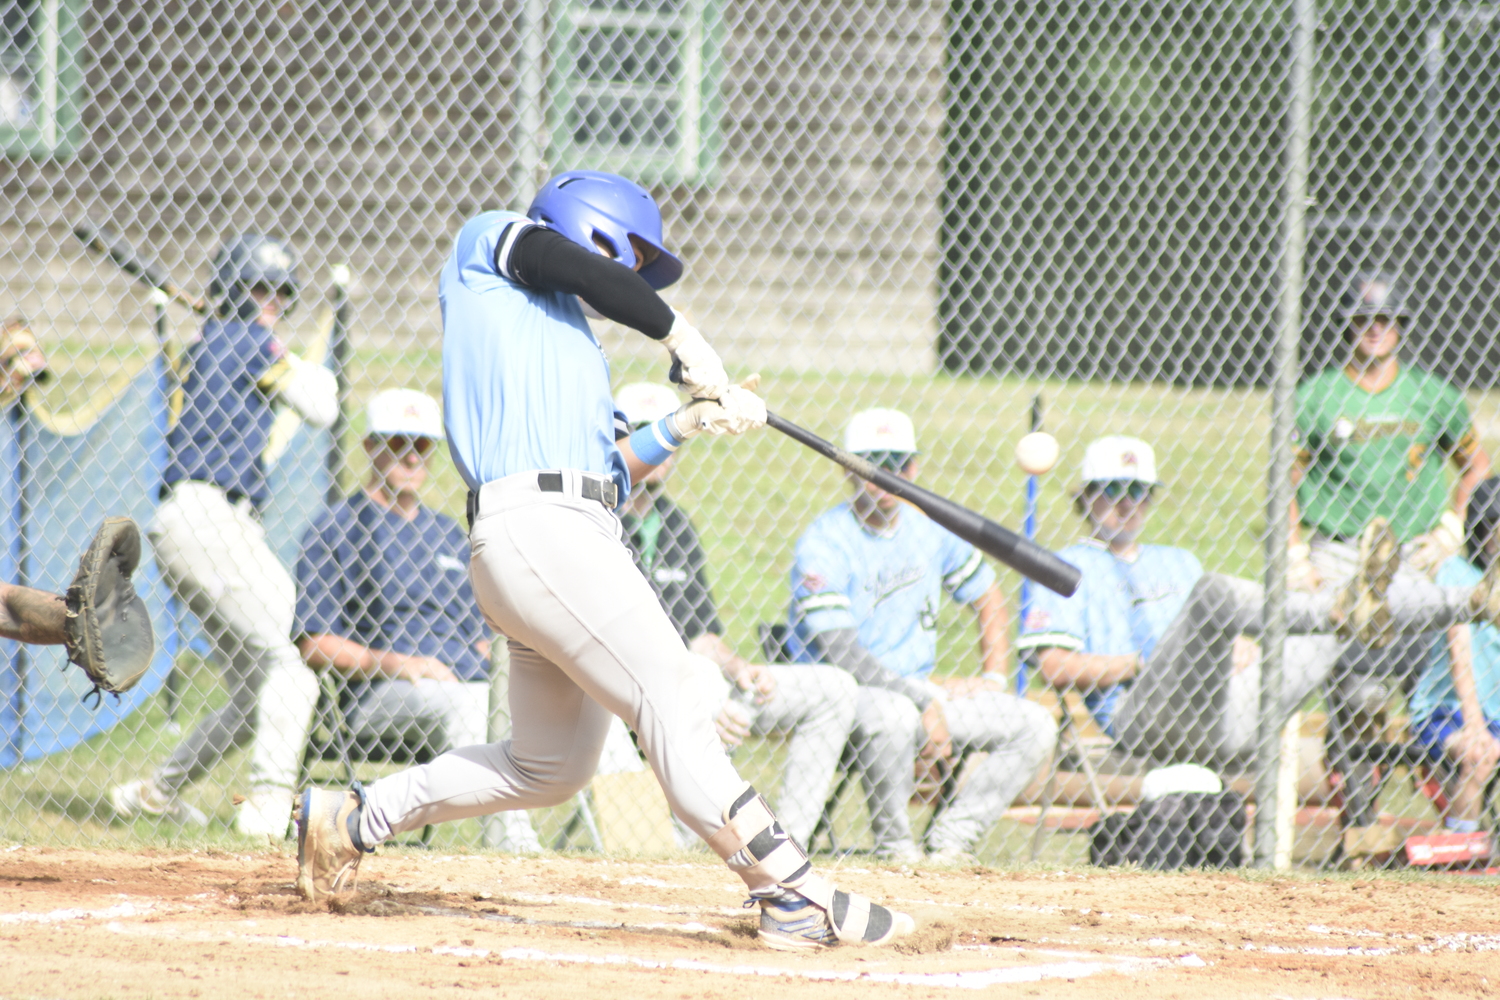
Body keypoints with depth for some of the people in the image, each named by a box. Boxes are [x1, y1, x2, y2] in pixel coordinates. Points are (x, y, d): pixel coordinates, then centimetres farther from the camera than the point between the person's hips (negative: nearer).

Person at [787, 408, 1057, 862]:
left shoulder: (931, 531, 6)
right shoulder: (823, 544, -15)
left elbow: (988, 598, 22)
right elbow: (842, 654, -22)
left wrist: (993, 678, 8)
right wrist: (926, 702, -25)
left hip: (923, 689, 7)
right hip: (844, 694, -7)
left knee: (1035, 725, -6)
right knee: (891, 714, -41)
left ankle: (950, 842, -9)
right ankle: (894, 848, -20)